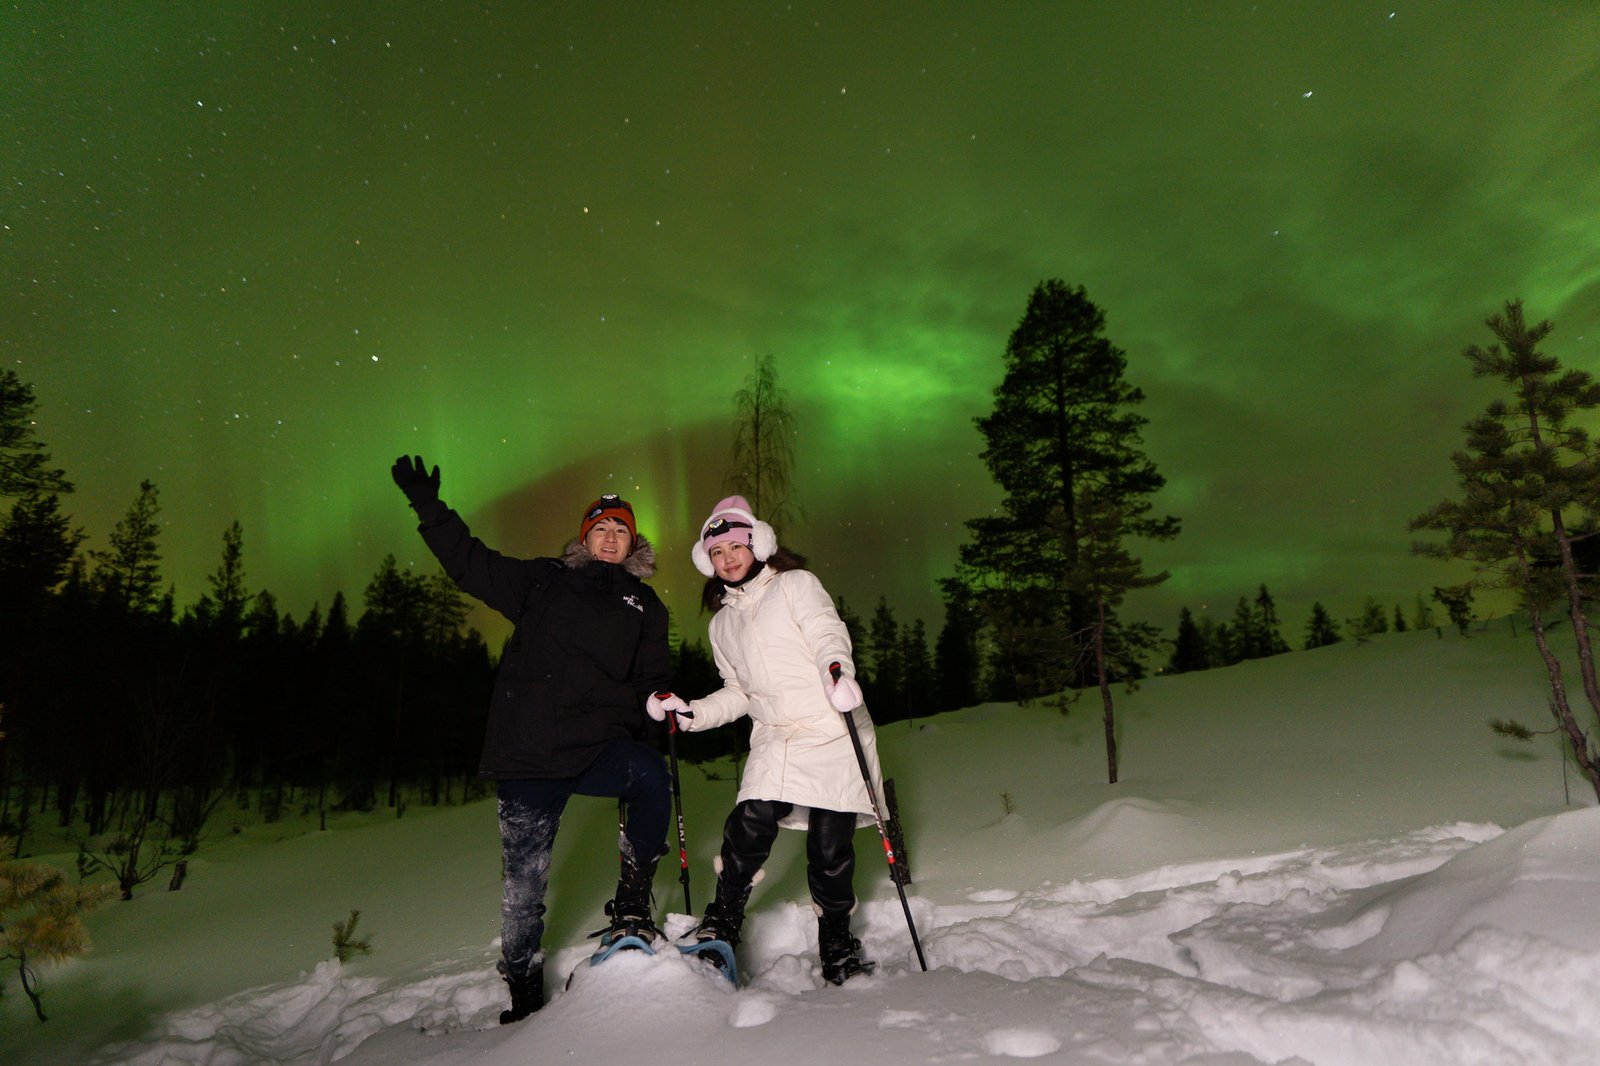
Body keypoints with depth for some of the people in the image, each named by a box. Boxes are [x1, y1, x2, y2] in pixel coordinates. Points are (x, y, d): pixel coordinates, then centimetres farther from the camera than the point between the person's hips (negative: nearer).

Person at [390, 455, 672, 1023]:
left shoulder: (644, 605, 17)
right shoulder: (543, 582, 15)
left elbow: (650, 678, 17)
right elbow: (472, 563, 15)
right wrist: (432, 510, 8)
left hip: (600, 747, 0)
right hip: (529, 751, 0)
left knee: (650, 773, -33)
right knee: (525, 880, 4)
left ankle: (631, 905, -17)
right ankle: (523, 993, 23)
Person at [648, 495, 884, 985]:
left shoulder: (796, 585, 5)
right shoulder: (722, 623, 21)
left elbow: (828, 633, -10)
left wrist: (837, 668, -31)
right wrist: (690, 713, 9)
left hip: (833, 732, -4)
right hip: (774, 742, 4)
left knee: (830, 847, -5)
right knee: (749, 827, -19)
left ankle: (837, 948, 16)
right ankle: (721, 925, -1)